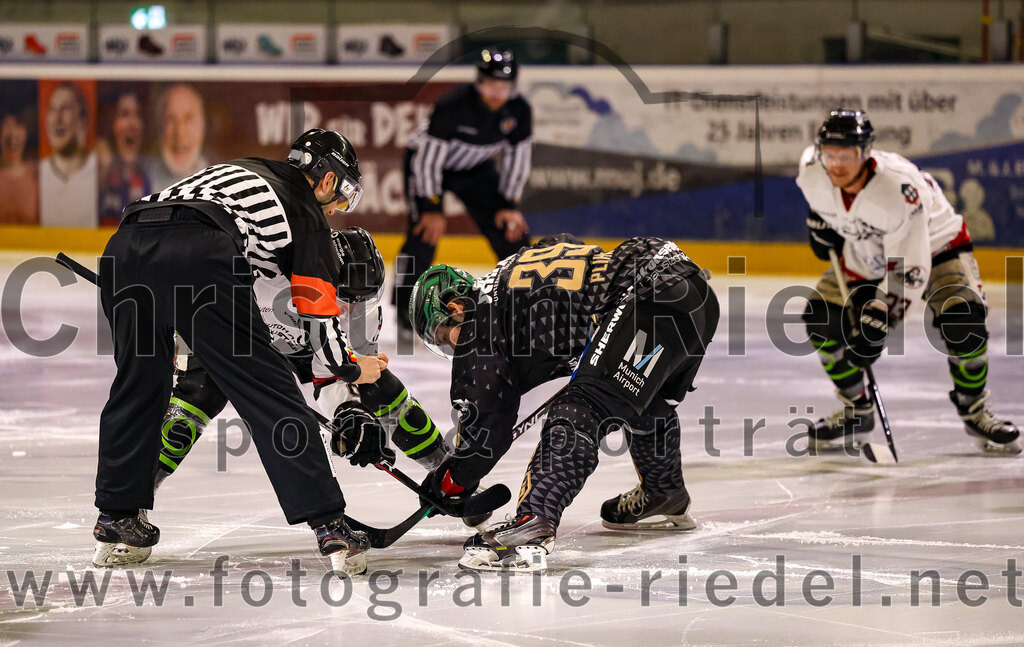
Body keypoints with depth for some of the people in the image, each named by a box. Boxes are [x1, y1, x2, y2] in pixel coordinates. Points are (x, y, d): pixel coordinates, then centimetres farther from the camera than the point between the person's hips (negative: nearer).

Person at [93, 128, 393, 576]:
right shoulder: (306, 209, 21)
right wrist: (348, 368, 35)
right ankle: (329, 527, -3)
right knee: (271, 396, 0)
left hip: (124, 248, 6)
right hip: (198, 259, -6)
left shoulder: (239, 172, 40)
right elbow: (317, 308, 18)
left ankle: (116, 522, 31)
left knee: (139, 386, 26)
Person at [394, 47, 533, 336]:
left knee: (512, 228, -3)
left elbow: (517, 158, -6)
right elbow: (428, 155, -29)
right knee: (426, 231, -21)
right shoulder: (452, 106, -35)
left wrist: (509, 205, -8)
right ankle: (405, 306, -10)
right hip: (426, 159, -5)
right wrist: (430, 208, -27)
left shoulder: (519, 111, -19)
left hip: (475, 167, 5)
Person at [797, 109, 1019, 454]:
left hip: (932, 243, -5)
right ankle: (856, 410, 10)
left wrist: (878, 322, -43)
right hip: (864, 251, 5)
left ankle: (974, 409, -3)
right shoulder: (812, 171, -24)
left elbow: (909, 270, -40)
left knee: (962, 320, -26)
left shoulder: (900, 188, -41)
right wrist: (819, 217, 6)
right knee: (820, 319, -10)